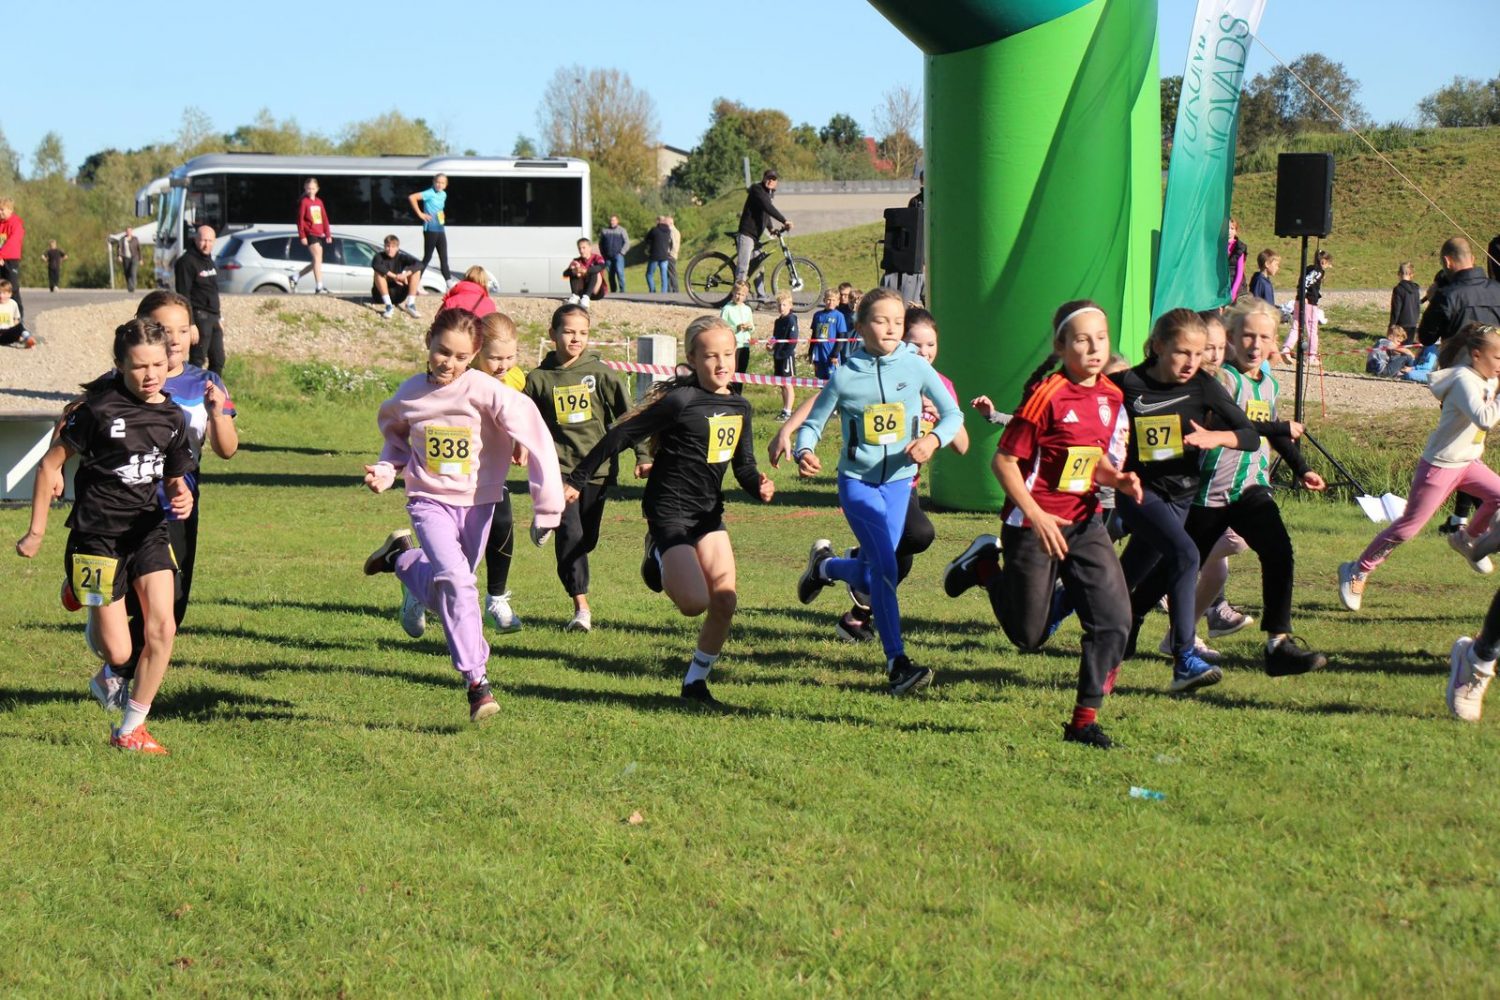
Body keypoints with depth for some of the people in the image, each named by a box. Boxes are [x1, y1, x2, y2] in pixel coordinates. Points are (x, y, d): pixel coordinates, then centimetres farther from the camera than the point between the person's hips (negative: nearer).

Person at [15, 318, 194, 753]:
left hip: (148, 531, 4)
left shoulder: (173, 418, 3)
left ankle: (131, 729, 6)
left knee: (162, 628, -12)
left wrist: (182, 497, -8)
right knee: (118, 653, -5)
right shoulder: (100, 409, -12)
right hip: (98, 534, -4)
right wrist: (37, 531, -2)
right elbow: (51, 463, -4)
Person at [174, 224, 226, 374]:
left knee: (218, 361, 11)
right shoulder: (187, 262, -12)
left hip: (213, 318, 9)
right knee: (197, 361, -7)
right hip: (199, 317, -9)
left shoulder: (209, 260, 15)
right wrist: (190, 325, -22)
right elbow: (183, 295, -17)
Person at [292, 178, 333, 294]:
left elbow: (324, 219, 15)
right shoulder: (304, 202, -4)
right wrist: (302, 236, -12)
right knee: (317, 259, -13)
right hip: (310, 235, -7)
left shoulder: (319, 202, 14)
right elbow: (300, 219, -7)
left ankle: (295, 277, 23)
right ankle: (319, 287, -15)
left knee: (316, 262, 9)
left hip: (320, 235, 7)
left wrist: (328, 234, 12)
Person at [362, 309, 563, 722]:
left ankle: (402, 560, 49)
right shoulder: (410, 394, -4)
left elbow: (535, 438, -18)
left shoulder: (485, 391, -16)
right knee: (454, 579, -22)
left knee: (453, 579, 16)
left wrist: (546, 507, -18)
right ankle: (476, 681, -17)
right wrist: (385, 471, -2)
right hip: (429, 500, 0)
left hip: (477, 502, 1)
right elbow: (398, 437, 18)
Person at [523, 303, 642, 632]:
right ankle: (581, 608, -12)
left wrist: (642, 456, -1)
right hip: (560, 467, -1)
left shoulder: (600, 373, 2)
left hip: (597, 468, 2)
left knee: (587, 539, 7)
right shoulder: (539, 378, 3)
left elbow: (627, 415, 5)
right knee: (571, 534, -15)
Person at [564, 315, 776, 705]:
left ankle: (695, 681, 15)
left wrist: (759, 486, -10)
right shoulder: (680, 401, -17)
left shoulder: (739, 407, 6)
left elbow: (744, 466, 14)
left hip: (708, 512, 7)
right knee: (695, 602, -18)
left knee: (725, 601, -4)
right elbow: (621, 436, -13)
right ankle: (660, 560, 15)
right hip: (669, 509, -7)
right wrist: (577, 480, -12)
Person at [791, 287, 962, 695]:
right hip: (857, 481, -3)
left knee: (872, 576, 9)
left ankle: (825, 565, 42)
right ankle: (897, 662, -11)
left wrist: (933, 439, -16)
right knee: (885, 569, -17)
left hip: (898, 481, 3)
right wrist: (804, 453, -19)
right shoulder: (845, 375, -7)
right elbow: (813, 423, 1)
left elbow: (953, 414, 4)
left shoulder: (915, 367, -5)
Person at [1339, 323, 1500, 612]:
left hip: (1467, 463, 9)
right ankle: (1357, 571, 11)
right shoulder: (1464, 380, -23)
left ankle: (1467, 539, 17)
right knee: (1408, 526, -3)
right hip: (1439, 466, -9)